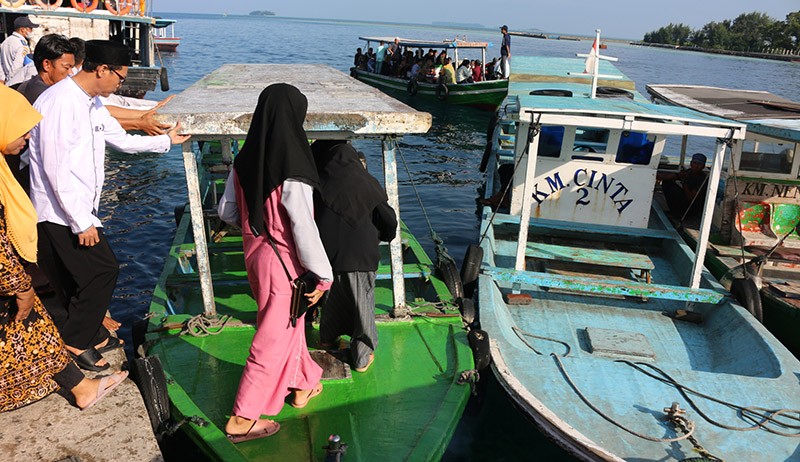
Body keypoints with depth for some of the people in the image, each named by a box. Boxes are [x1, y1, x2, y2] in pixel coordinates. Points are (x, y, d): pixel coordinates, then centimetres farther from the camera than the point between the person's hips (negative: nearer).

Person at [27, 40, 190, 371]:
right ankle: (76, 341, 9)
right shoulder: (60, 101, -18)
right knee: (103, 269, -6)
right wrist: (82, 221, -21)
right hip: (61, 212, -9)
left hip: (78, 209, 9)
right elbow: (56, 169, -22)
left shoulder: (93, 104, 11)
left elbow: (123, 140, 27)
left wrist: (166, 141, 35)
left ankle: (91, 335, 28)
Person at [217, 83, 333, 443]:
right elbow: (304, 230, -24)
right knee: (275, 338, 7)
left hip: (254, 255, 7)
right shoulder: (293, 174, -25)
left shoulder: (244, 162, -4)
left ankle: (302, 384, 45)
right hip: (284, 262, -7)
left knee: (290, 324, 26)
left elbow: (226, 211, 5)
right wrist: (323, 275, -14)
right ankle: (243, 419, 18)